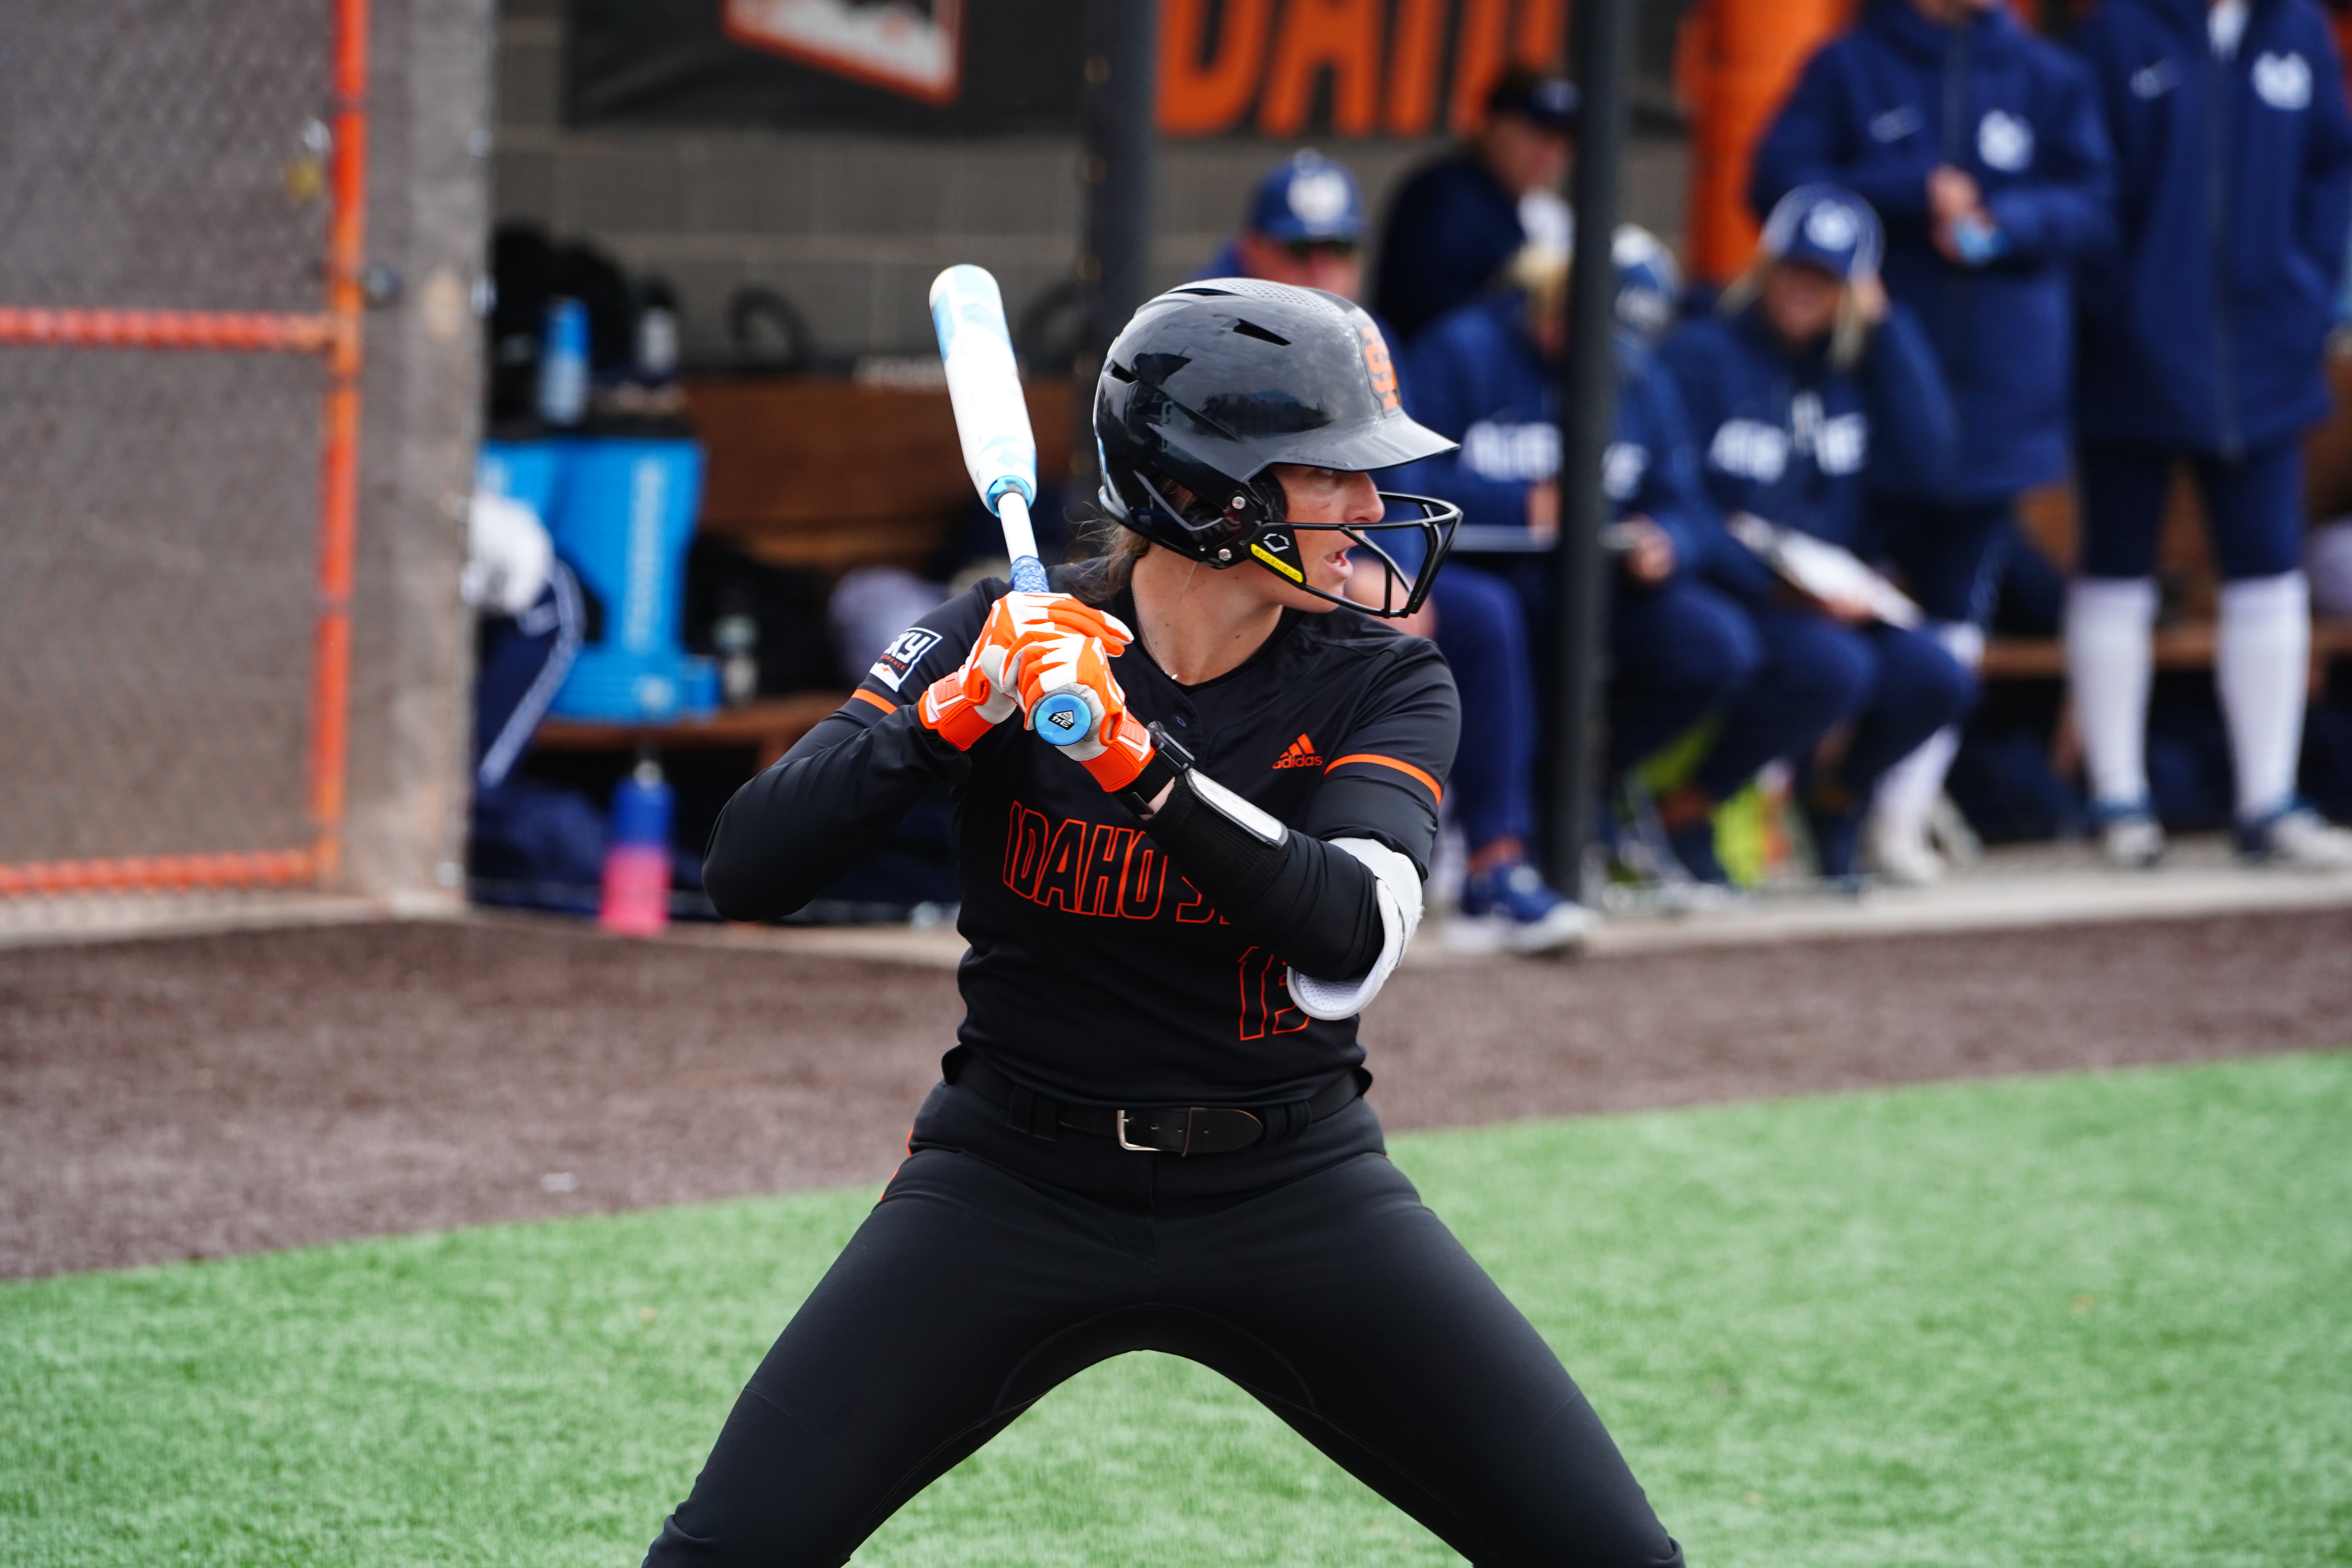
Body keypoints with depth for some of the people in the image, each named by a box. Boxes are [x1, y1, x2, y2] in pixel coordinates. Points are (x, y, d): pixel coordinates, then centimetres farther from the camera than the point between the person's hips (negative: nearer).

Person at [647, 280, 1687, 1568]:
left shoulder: (1381, 686, -4)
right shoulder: (1006, 641, -7)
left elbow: (1344, 952, -22)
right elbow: (747, 873, -14)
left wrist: (1137, 758, -32)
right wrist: (956, 709, -26)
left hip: (1294, 1190, 1)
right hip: (1017, 1178, -1)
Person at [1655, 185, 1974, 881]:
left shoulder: (1852, 365, 13)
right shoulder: (1702, 354, -6)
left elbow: (1926, 458, -3)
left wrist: (1884, 324, -3)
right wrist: (1776, 587, -21)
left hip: (1832, 604, 6)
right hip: (1726, 600, -6)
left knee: (1936, 680, -19)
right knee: (1832, 668, -33)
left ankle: (1837, 795, 11)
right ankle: (1687, 810, -13)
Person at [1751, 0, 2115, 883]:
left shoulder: (2048, 76, 9)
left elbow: (2091, 203, 6)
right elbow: (1780, 183, -6)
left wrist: (2003, 221, -14)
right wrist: (1916, 190, -14)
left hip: (1996, 387, 3)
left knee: (1957, 610, 4)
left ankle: (1903, 818, 10)